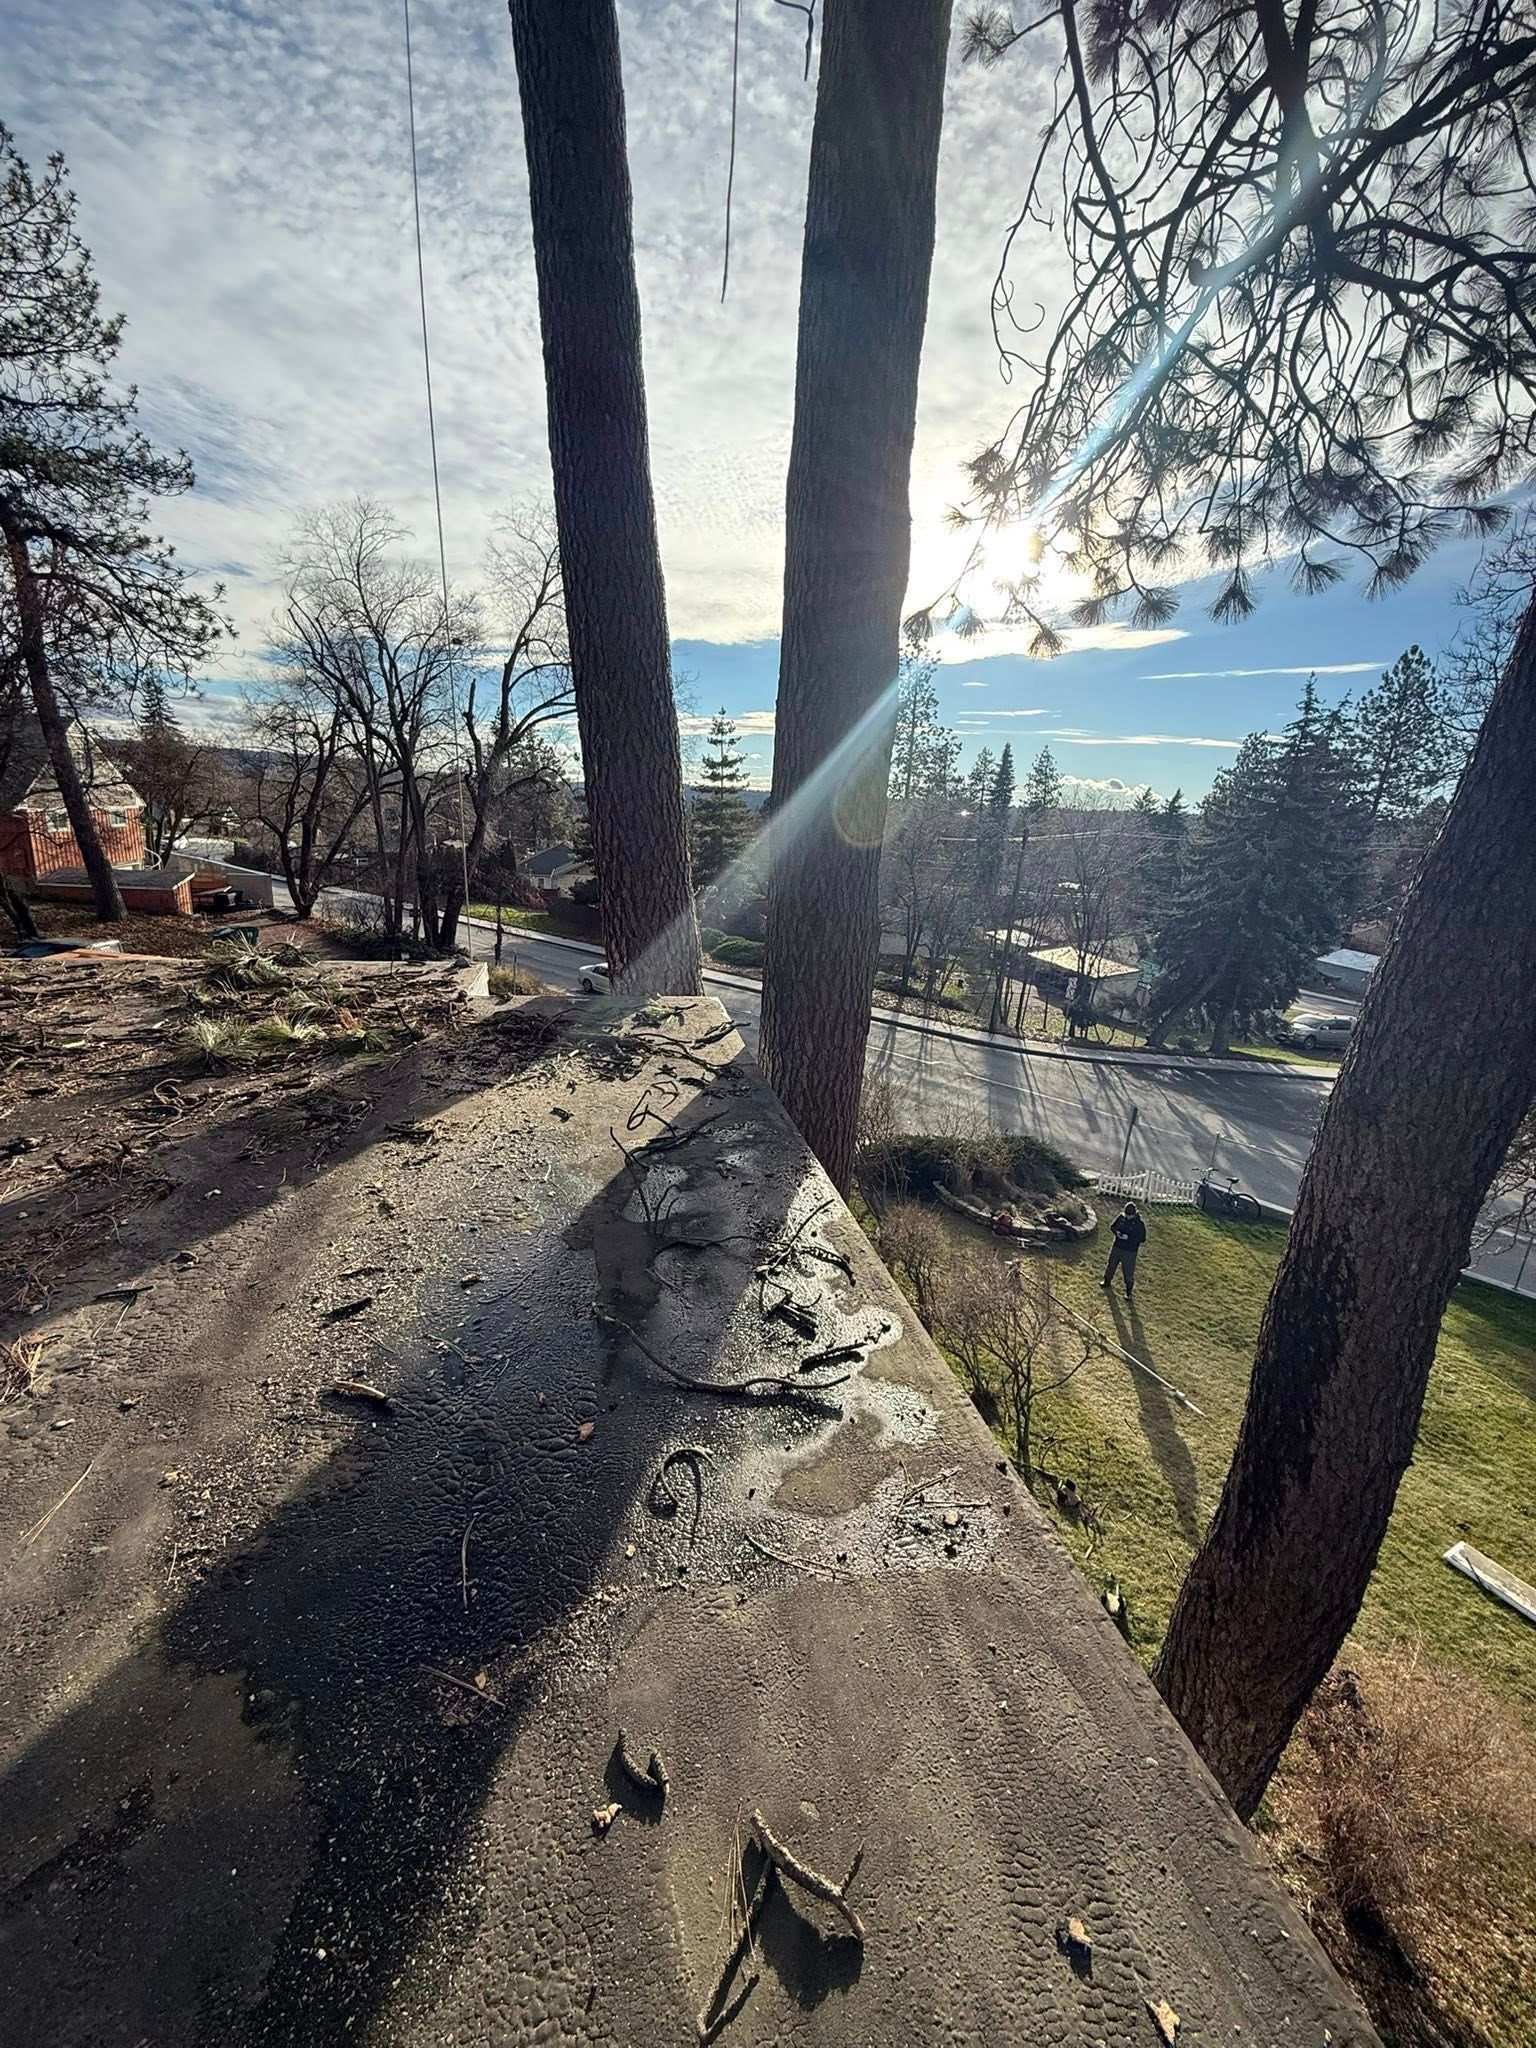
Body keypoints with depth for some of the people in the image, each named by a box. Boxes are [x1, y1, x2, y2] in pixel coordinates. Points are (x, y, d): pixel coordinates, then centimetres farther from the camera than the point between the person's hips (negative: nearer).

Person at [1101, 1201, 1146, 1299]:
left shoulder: (1139, 1223, -19)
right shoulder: (1121, 1216, -8)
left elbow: (1142, 1241, -13)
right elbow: (1111, 1227, 5)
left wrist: (1128, 1238, -23)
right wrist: (1116, 1233, -16)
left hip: (1130, 1252, -4)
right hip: (1116, 1247, 4)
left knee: (1128, 1272, 8)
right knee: (1111, 1265, 22)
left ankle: (1129, 1291, 30)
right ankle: (1107, 1281, 46)